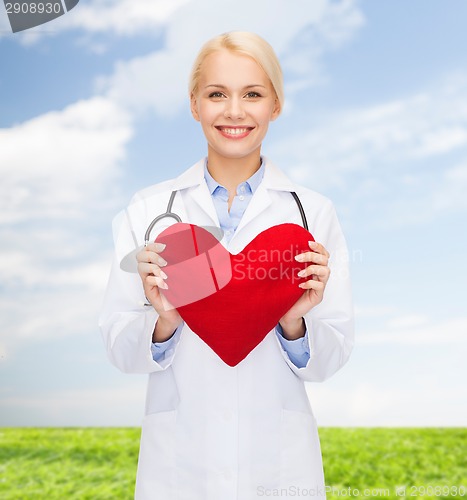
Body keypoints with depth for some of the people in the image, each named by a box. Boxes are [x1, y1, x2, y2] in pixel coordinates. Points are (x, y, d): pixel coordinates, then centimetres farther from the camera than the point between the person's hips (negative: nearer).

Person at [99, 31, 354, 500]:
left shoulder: (314, 211, -5)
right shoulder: (147, 209, -4)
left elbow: (330, 359, -2)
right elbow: (120, 350, -3)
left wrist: (294, 324, -21)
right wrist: (163, 320, -21)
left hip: (278, 461, 0)